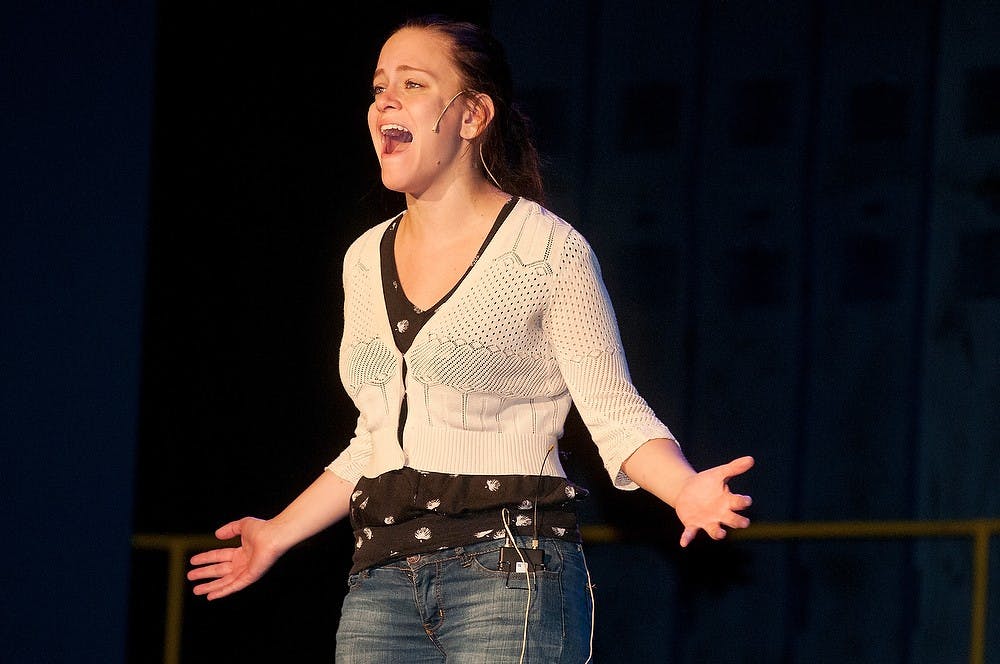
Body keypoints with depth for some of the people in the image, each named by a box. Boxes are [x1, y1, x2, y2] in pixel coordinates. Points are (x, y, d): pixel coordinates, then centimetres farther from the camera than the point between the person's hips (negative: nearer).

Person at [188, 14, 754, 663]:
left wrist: (685, 489, -21)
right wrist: (278, 534, 27)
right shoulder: (366, 261, 14)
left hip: (510, 569, -5)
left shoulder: (548, 249, -2)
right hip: (382, 580, 5)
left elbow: (617, 414, -3)